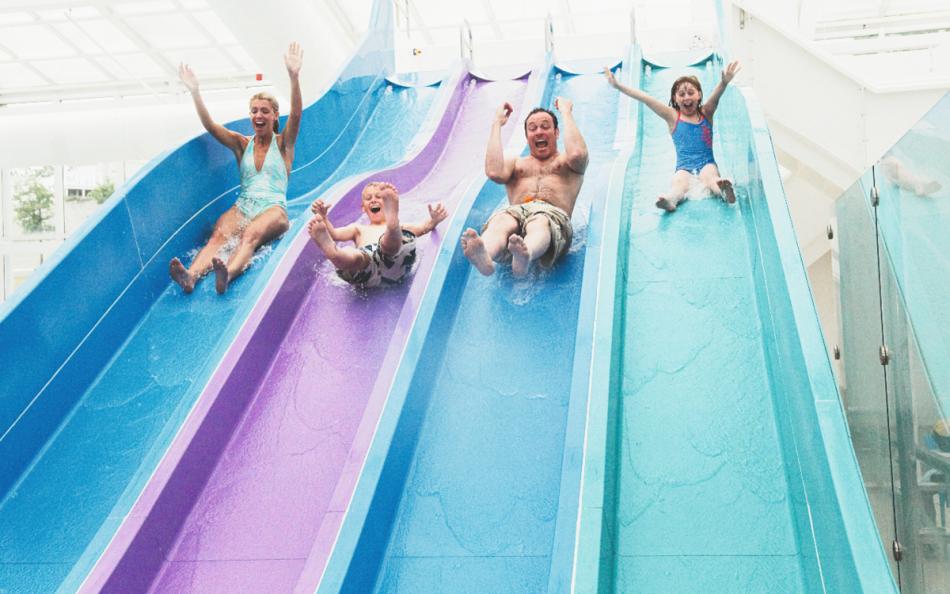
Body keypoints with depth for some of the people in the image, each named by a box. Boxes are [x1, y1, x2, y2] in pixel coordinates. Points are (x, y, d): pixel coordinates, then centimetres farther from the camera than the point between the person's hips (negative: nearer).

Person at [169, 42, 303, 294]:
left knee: (251, 235, -37)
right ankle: (191, 276, -56)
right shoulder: (242, 144, 20)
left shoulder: (283, 143, 11)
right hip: (242, 206, 3)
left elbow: (296, 115, -7)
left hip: (274, 209, -3)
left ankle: (227, 275, -66)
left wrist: (294, 77, -22)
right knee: (218, 236, -29)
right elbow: (210, 125, 8)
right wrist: (195, 92, -6)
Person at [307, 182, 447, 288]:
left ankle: (393, 222, -65)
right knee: (356, 257, -36)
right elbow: (335, 234, 27)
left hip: (393, 267, 0)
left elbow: (423, 228, 23)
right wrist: (323, 218, 9)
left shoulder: (399, 228, 41)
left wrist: (433, 221, 1)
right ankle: (332, 251, -67)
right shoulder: (359, 229, 44)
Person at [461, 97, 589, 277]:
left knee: (539, 223, -41)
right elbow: (494, 173, 9)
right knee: (500, 222, -37)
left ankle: (524, 256, -76)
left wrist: (566, 113, 15)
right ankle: (484, 257, -71)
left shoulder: (566, 162, 29)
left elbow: (577, 154, 1)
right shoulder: (515, 163, 35)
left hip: (554, 214, -2)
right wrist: (497, 124, 18)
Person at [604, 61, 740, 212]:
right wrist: (618, 86, -5)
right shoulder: (673, 117, 8)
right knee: (679, 181, -33)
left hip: (707, 164, 1)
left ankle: (724, 190, -65)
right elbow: (645, 98, 0)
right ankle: (670, 200, -65)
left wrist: (724, 82, -35)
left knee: (710, 176, -33)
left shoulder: (706, 113, 9)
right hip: (684, 167, 0)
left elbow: (715, 96, -12)